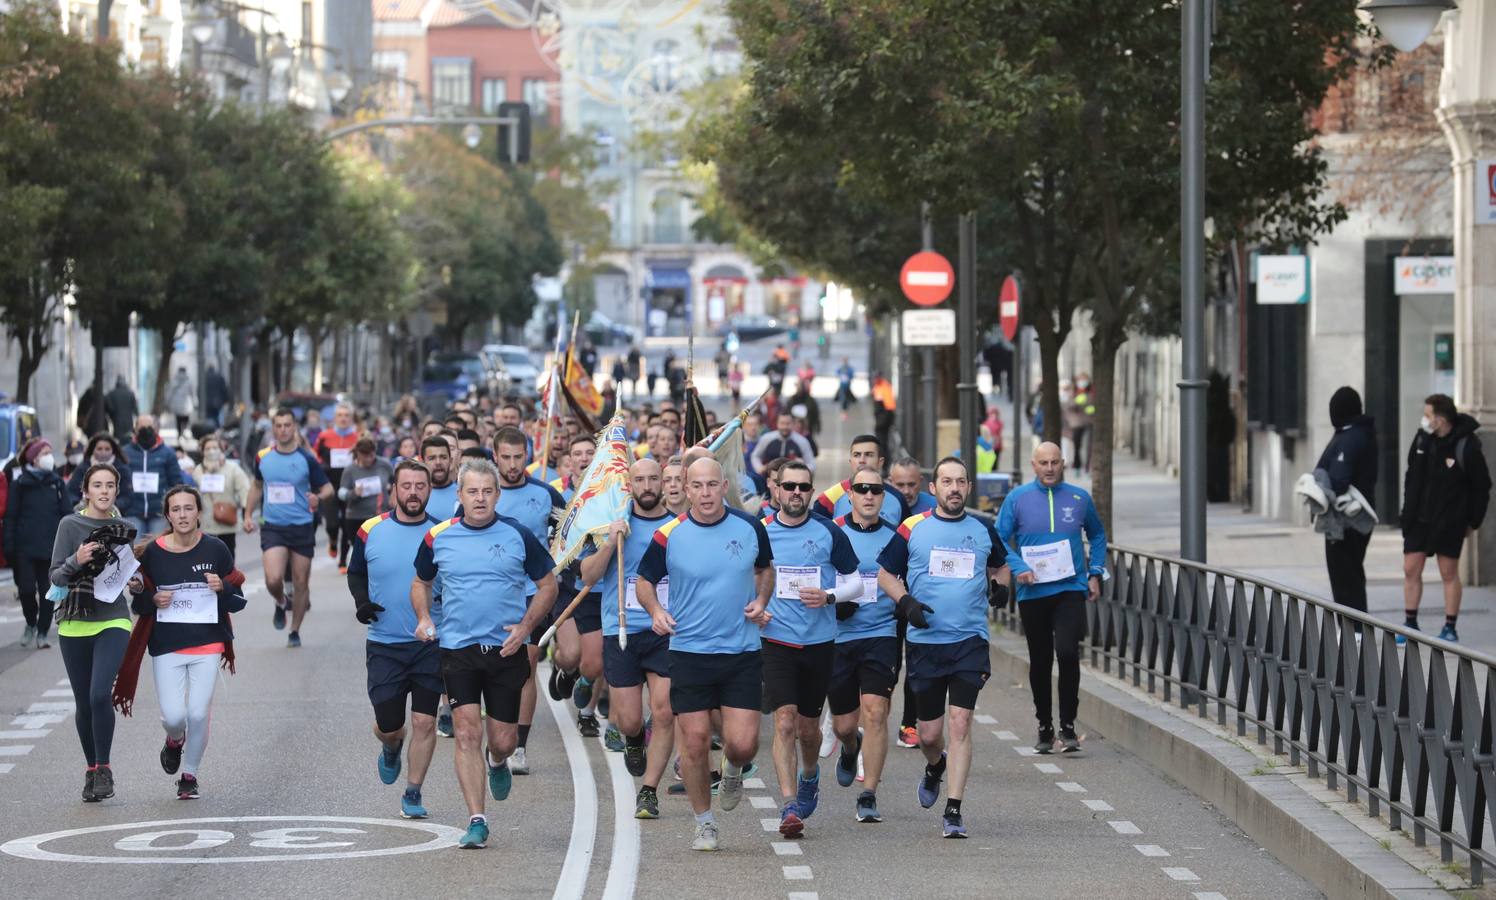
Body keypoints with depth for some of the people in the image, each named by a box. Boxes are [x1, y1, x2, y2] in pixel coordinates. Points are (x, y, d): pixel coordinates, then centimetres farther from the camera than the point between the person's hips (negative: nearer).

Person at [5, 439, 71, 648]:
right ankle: (31, 624, 19)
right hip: (25, 547, -1)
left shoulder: (57, 483, 9)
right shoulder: (20, 483, 3)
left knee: (47, 591, 0)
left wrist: (72, 542, 1)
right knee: (26, 589, -5)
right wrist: (9, 546, -4)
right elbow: (11, 516, 2)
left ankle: (43, 631, 11)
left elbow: (67, 515, 9)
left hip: (51, 547, 2)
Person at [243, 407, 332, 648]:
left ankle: (295, 632, 22)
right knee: (273, 579, -16)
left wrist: (318, 497, -22)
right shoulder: (262, 457, 2)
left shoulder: (306, 459, -6)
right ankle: (281, 604, 19)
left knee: (300, 583, 5)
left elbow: (328, 488, 1)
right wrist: (248, 515, 16)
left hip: (302, 527, -1)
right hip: (273, 527, 1)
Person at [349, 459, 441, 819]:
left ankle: (413, 793, 11)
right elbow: (355, 572, 15)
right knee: (387, 725, 3)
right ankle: (391, 748, 40)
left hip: (431, 644, -1)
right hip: (384, 644, 1)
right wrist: (361, 600, -4)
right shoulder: (371, 531, 0)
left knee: (424, 722, -4)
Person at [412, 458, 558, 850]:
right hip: (457, 651, 0)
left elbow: (547, 585, 7)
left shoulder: (518, 536, -2)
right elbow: (421, 582, 18)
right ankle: (476, 821, -6)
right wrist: (423, 619, 0)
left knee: (503, 740, 4)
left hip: (506, 651, 0)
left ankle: (498, 761, 42)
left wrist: (525, 626, -6)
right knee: (467, 734, -9)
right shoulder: (438, 538, 1)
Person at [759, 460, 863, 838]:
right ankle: (789, 805, -16)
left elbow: (855, 582, 7)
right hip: (776, 641, -1)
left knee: (809, 726, 13)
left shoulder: (829, 533, 0)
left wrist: (829, 596, -12)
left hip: (819, 642, 1)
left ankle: (809, 777, 44)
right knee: (785, 722, -14)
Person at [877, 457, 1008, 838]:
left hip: (970, 641, 0)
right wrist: (906, 601, -8)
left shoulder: (983, 531, 6)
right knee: (929, 732, 7)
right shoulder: (912, 529, 1)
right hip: (925, 640, 0)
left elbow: (998, 567, 25)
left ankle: (953, 810, -8)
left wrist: (990, 581, 2)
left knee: (960, 724, -11)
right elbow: (886, 573, 9)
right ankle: (935, 767, 43)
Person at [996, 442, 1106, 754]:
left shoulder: (1079, 498, 5)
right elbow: (999, 539, 1)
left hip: (1071, 590, -1)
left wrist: (1095, 573, 10)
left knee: (1068, 653, -16)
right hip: (1033, 593, 1)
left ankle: (1068, 728, -8)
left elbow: (1097, 535, 20)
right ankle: (1044, 728, 22)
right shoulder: (1017, 498, 1)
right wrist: (1018, 567, -14)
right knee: (1040, 661, 8)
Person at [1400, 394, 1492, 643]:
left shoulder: (1466, 447, -15)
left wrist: (1473, 522, -5)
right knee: (1411, 569, 3)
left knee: (1449, 573, 3)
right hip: (1418, 519, 5)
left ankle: (1450, 628, 12)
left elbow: (1482, 487, -7)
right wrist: (1408, 509, 7)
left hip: (1449, 523, -5)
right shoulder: (1422, 438, 0)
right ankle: (1410, 624, 13)